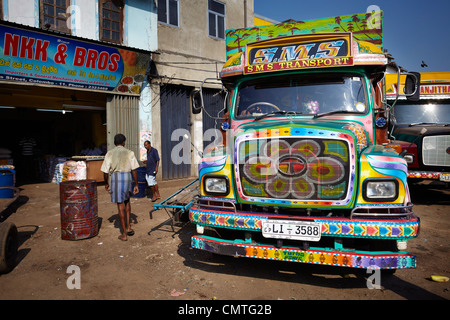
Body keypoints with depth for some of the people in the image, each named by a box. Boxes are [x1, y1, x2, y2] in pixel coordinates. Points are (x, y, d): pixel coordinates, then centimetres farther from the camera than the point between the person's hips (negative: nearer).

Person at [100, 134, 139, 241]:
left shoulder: (109, 153, 3)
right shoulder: (129, 153, 3)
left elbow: (105, 171, 3)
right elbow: (134, 170, -3)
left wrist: (106, 183, 18)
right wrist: (136, 184, 3)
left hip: (116, 177, -1)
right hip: (127, 177, 1)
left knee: (120, 205, 5)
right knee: (127, 201, 24)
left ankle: (124, 234, 10)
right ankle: (128, 227, 20)